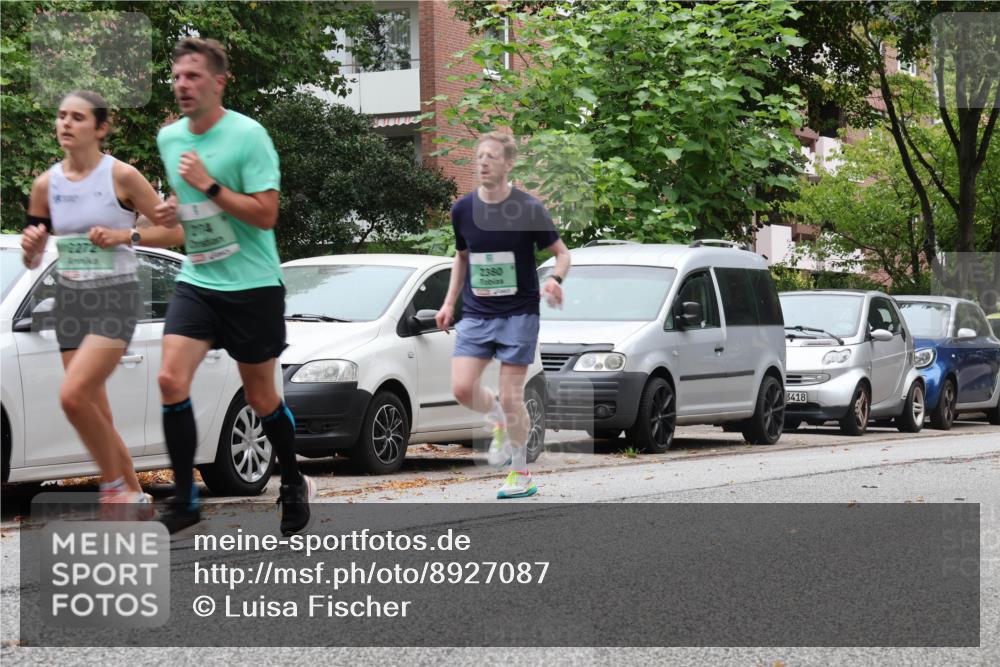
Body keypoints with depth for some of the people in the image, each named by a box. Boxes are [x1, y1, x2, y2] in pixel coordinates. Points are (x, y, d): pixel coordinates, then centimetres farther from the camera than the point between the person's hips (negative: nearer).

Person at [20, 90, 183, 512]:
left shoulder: (120, 176, -8)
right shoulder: (46, 184, 5)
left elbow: (175, 232, -4)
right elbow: (32, 261, 12)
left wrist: (126, 235, -17)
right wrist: (30, 247, -11)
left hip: (116, 298, -5)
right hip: (70, 299, 5)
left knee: (73, 395, -22)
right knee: (96, 415, 6)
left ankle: (114, 485, -4)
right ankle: (135, 499, 20)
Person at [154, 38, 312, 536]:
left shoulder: (248, 135, -13)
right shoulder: (168, 138, 6)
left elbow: (266, 214, -19)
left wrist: (209, 185, -23)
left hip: (251, 285, -5)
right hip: (196, 281, 5)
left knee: (260, 396, 7)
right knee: (172, 379, -15)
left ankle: (294, 485, 31)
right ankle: (183, 500, -7)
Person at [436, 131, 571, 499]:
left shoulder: (529, 209, -9)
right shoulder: (462, 209, 2)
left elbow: (562, 253, -1)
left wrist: (554, 279, -22)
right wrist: (450, 301, 13)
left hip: (519, 313, -3)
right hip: (475, 314, 4)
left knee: (511, 396, -4)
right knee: (462, 387, -12)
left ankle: (521, 473, 14)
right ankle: (498, 420, 22)